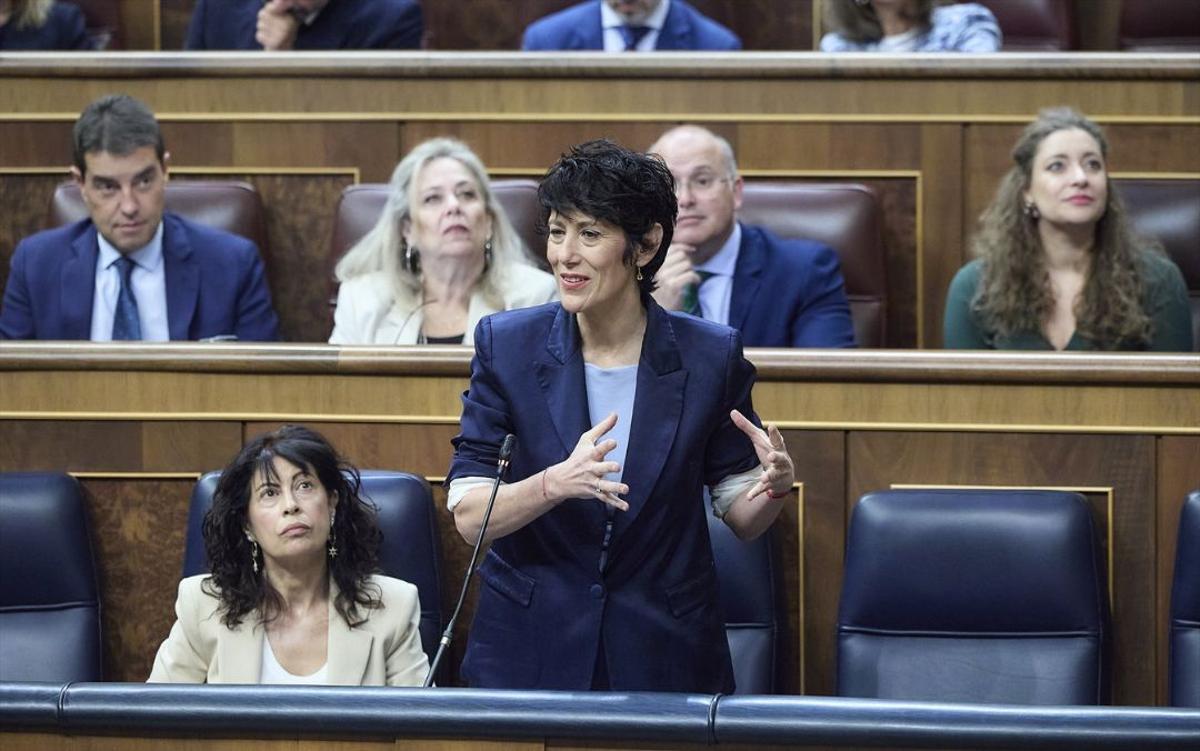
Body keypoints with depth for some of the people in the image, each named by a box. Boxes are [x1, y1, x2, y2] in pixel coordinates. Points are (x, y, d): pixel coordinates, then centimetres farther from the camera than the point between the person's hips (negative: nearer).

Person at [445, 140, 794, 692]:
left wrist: (774, 484, -19)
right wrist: (556, 483, -28)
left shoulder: (710, 356, -5)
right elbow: (467, 516, -10)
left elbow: (742, 518, 3)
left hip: (664, 656, 0)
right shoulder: (505, 345, -5)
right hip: (529, 652, 0)